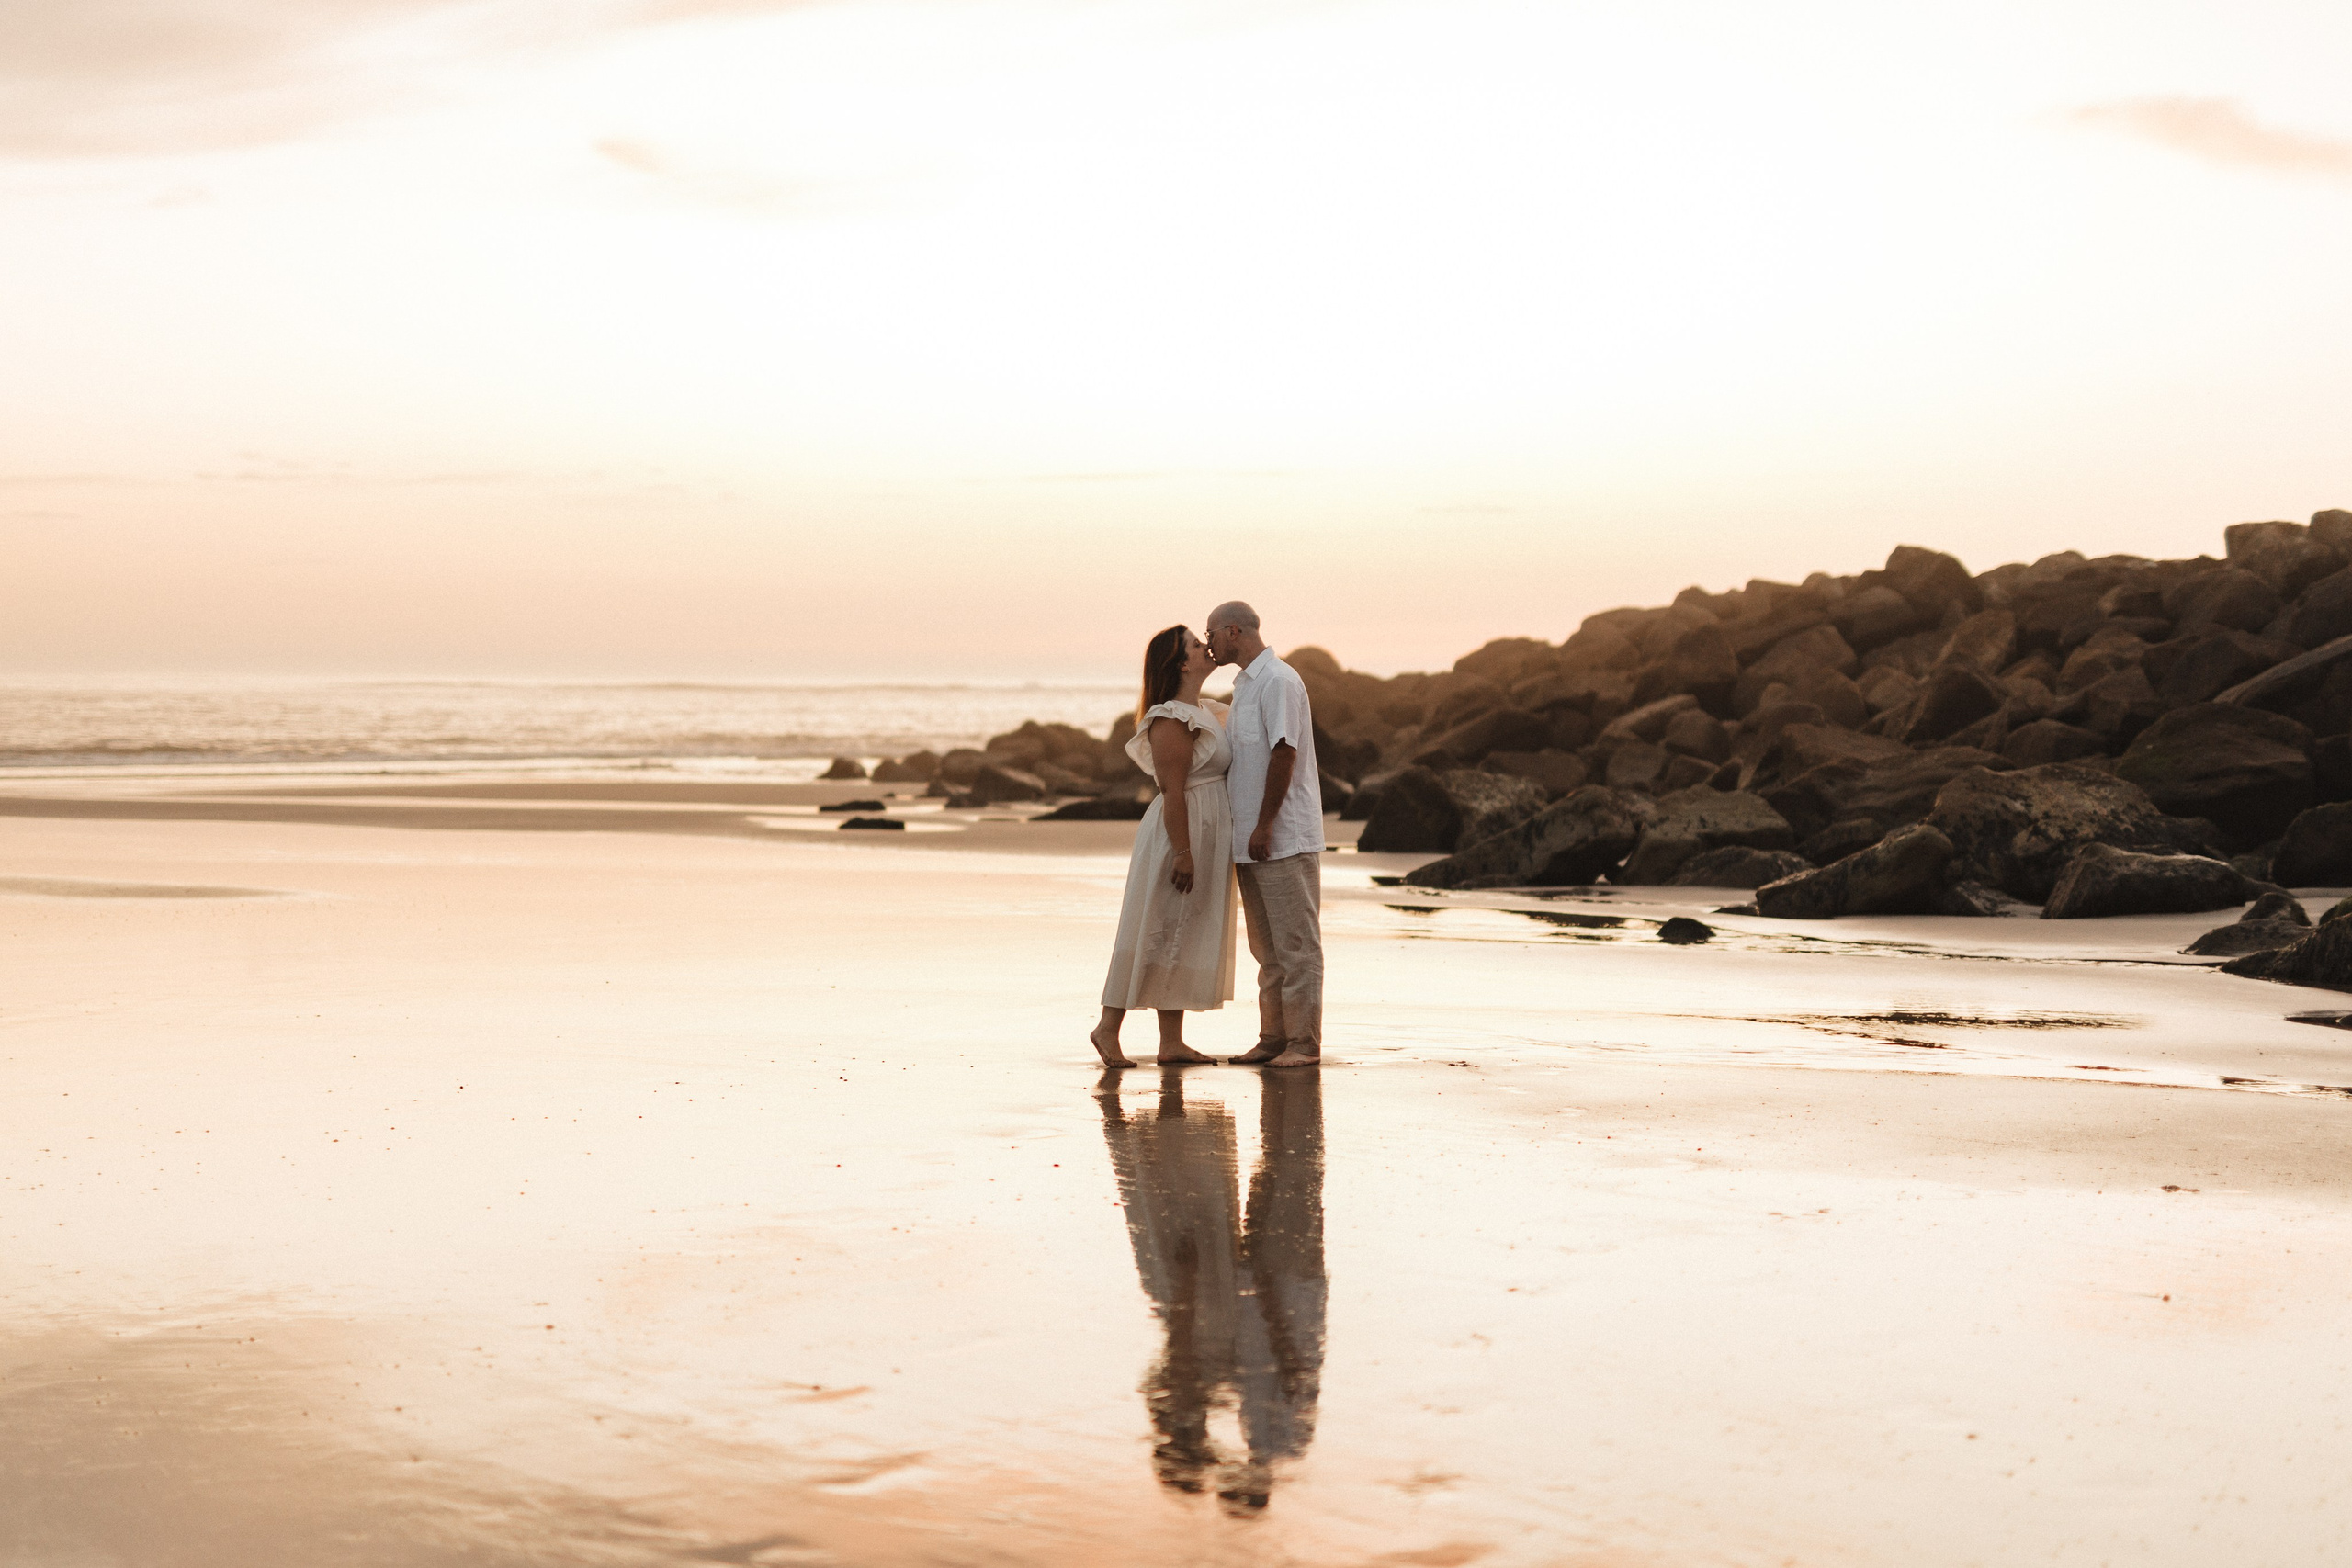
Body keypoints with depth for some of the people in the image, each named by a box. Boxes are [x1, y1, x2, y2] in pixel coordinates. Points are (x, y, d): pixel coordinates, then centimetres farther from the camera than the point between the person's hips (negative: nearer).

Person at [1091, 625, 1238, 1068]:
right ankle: (1108, 1027, 4)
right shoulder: (1172, 720, -17)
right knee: (1156, 933, -5)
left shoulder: (1205, 712, 13)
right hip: (1179, 836, -10)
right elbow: (1172, 791, -21)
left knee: (1184, 938, 9)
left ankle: (1172, 1043, 12)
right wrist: (1183, 852, -24)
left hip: (1205, 838, 10)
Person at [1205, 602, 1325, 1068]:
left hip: (1284, 837, -10)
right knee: (1266, 946, 11)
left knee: (1296, 943, -5)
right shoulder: (1245, 685, 18)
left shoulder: (1279, 681, -12)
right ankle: (1273, 1038, 16)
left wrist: (1264, 826, -20)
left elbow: (1284, 754, -18)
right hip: (1253, 839, 10)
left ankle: (1304, 1043, -2)